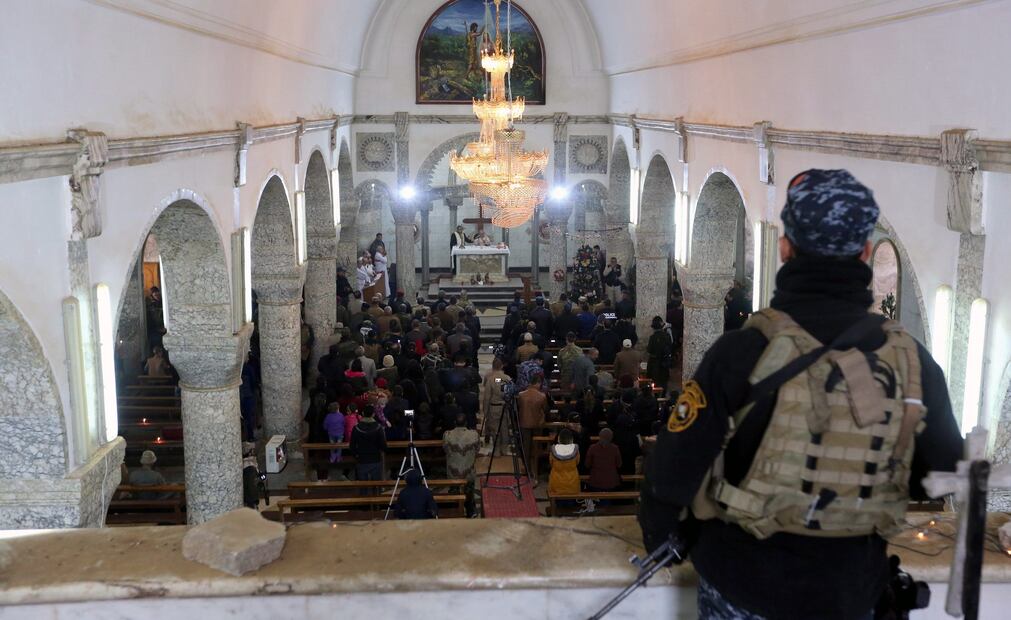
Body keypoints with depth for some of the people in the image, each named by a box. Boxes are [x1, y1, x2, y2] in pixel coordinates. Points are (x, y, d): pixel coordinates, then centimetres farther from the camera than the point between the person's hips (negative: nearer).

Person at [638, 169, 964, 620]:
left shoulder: (742, 351, -19)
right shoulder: (913, 361, -9)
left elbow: (675, 465, -15)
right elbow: (945, 474, 3)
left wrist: (656, 533, 4)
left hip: (744, 581, -2)